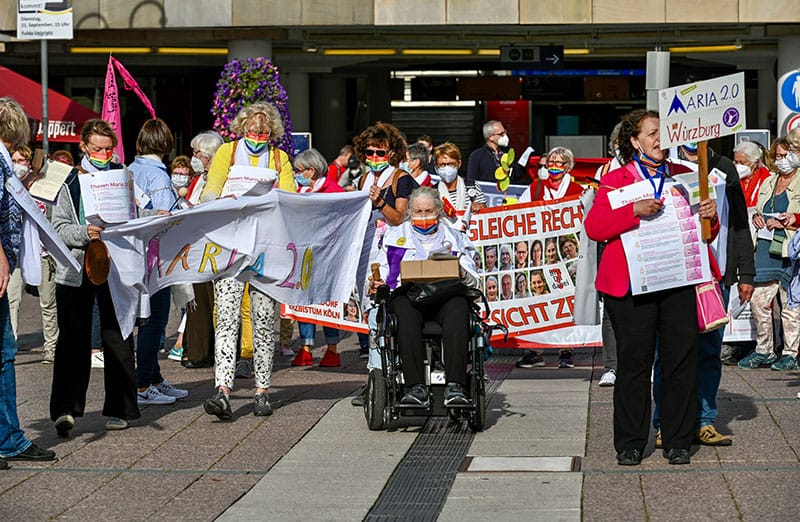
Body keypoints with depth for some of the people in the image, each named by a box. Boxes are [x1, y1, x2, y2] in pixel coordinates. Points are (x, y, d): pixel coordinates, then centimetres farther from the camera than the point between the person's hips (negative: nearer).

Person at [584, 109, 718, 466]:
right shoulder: (616, 180, 6)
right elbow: (593, 227, -7)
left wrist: (710, 217, -1)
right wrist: (635, 211, -19)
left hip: (678, 281, 3)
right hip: (632, 284, -3)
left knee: (682, 359, 2)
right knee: (634, 362, -1)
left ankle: (678, 443, 12)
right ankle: (630, 445, 8)